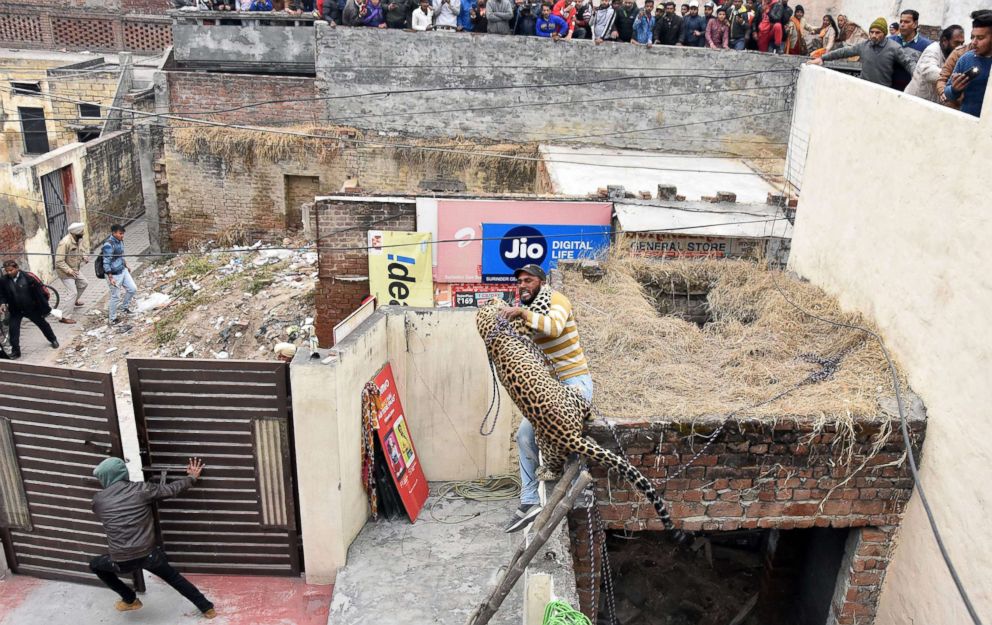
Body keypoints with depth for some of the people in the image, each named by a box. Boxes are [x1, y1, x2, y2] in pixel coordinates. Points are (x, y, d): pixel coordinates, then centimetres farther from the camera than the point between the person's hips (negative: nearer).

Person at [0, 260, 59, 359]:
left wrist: (45, 307, -12)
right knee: (13, 329, -4)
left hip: (31, 308, -2)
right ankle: (15, 351, 8)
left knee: (42, 324, 16)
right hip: (15, 310, 2)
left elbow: (39, 291, -15)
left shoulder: (27, 277, -20)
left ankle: (53, 340, 39)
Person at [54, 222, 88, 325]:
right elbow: (59, 261, -29)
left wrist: (82, 256, 0)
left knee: (83, 284, 25)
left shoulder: (76, 240, -2)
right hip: (65, 272, -9)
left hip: (74, 270, 9)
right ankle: (65, 317, -5)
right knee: (72, 292, -11)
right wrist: (69, 270, -33)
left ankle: (74, 301, 49)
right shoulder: (65, 243, -30)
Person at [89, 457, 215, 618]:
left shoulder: (98, 500, -1)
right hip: (149, 555, 1)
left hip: (122, 562, -1)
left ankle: (130, 600, 34)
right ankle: (207, 608, 24)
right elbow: (172, 489, 4)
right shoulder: (142, 489, -4)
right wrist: (192, 477, 22)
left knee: (95, 565, 31)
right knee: (173, 577, 25)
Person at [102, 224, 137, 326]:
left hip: (123, 271, 8)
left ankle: (124, 306, 36)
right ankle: (113, 318, 21)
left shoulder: (120, 241, 2)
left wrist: (126, 265, 23)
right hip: (114, 274, -8)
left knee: (133, 289, 13)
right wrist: (110, 278, -23)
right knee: (115, 297, 4)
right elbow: (106, 263, -23)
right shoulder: (108, 245, -24)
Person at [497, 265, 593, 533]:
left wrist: (522, 313, -39)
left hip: (574, 382, -8)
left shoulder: (556, 300, -9)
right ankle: (529, 502, 7)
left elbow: (554, 327, -31)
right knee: (525, 435, 1)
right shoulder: (525, 310, 12)